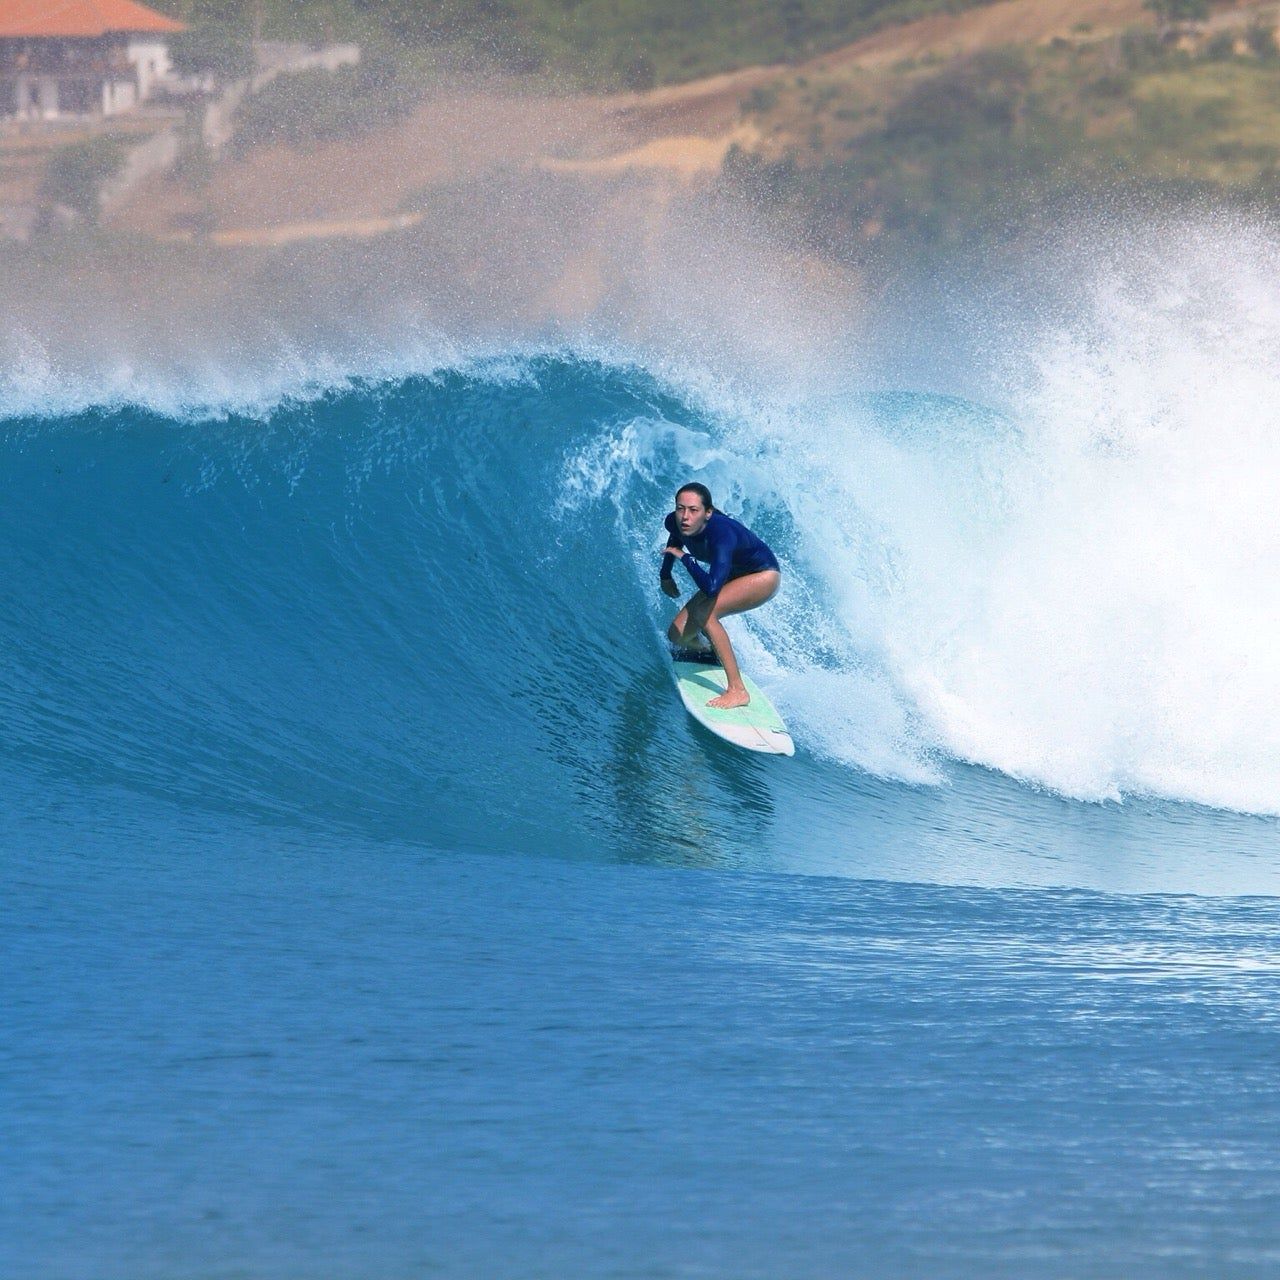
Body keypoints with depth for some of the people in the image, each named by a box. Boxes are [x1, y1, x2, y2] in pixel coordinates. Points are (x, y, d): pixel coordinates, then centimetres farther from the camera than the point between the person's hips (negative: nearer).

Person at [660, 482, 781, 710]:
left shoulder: (721, 533, -40)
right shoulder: (675, 523, -19)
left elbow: (711, 587, -51)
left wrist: (684, 557, -40)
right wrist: (665, 575, 16)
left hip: (763, 576, -7)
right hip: (733, 575, 7)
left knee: (704, 612, -32)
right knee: (678, 635, -3)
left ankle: (737, 690, -27)